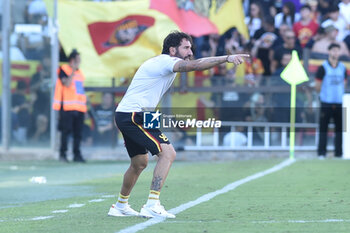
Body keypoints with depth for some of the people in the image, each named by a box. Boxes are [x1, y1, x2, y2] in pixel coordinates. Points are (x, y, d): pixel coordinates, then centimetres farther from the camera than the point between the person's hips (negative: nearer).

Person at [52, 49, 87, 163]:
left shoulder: (79, 72, 20)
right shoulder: (64, 70, -1)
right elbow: (67, 83, -18)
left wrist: (85, 107, 18)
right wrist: (73, 71, -16)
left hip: (79, 107, 6)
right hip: (67, 107, -6)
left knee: (78, 132, 4)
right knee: (66, 131, -7)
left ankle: (77, 154, 8)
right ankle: (63, 154, -2)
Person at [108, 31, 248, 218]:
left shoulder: (162, 63, 19)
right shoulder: (165, 62, -13)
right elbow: (195, 65, -29)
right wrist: (226, 58, -32)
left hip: (125, 114, 11)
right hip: (133, 115, -11)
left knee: (139, 163, 23)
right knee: (167, 153, -18)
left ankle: (120, 206, 37)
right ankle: (151, 206, -23)